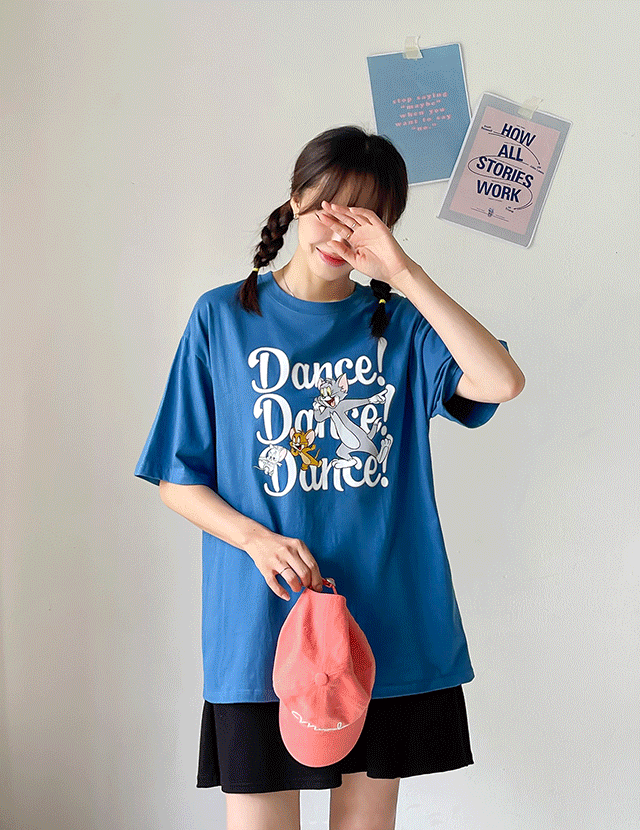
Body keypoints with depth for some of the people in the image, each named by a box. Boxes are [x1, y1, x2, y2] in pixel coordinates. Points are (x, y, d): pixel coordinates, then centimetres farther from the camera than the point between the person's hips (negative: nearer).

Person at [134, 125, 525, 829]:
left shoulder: (400, 324, 5)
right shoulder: (224, 317, 3)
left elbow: (502, 381, -15)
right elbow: (176, 479, 3)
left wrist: (404, 273, -16)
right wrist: (259, 540, -15)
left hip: (390, 630, 2)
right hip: (261, 629, -2)